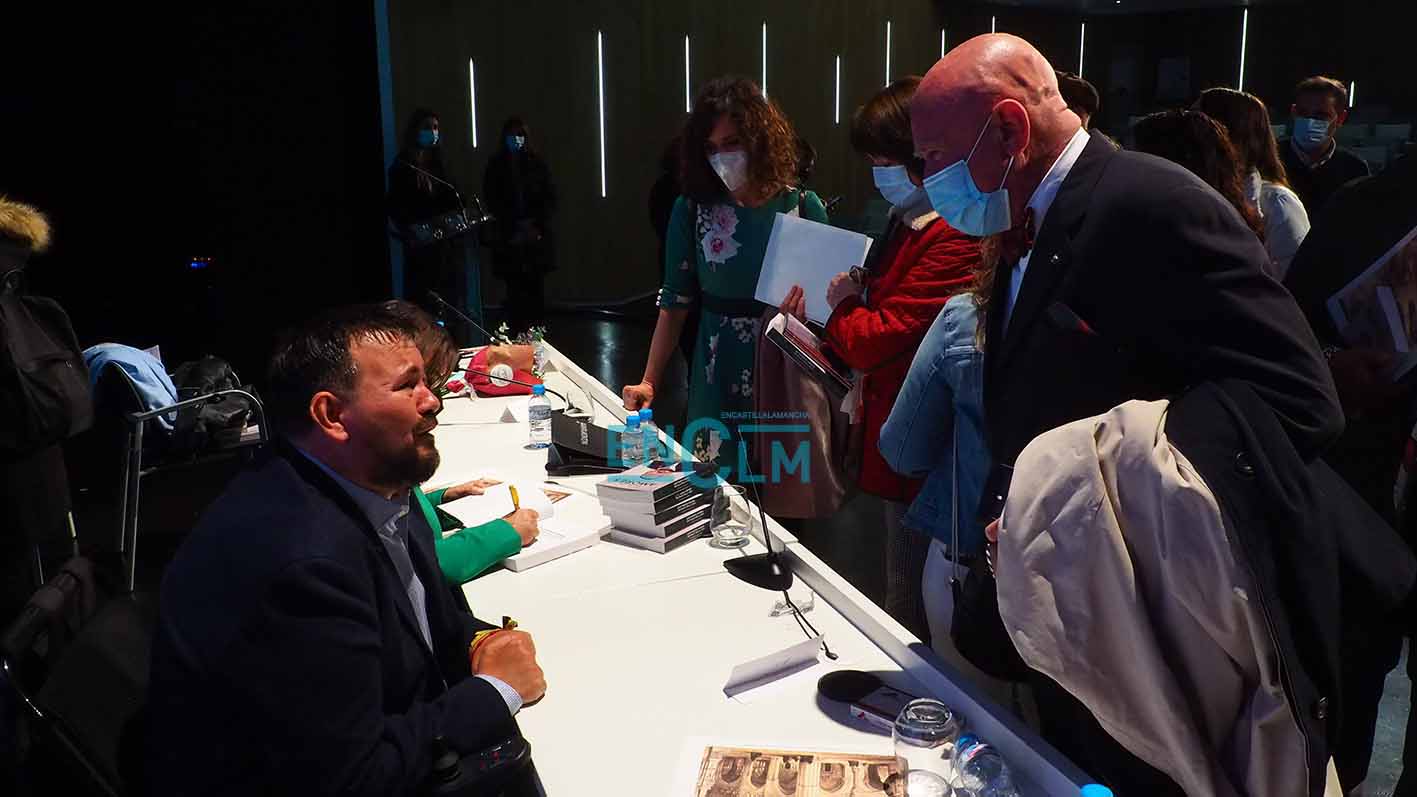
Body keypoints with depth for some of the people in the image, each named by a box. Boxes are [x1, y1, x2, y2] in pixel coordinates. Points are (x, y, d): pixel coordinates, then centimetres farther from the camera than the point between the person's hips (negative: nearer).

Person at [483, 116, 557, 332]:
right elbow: (492, 201, 3)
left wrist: (535, 224, -6)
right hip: (510, 239, -1)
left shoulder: (538, 164, 7)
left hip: (537, 237, 1)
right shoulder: (496, 166, 7)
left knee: (536, 288, -1)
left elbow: (550, 198, 5)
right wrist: (514, 226, -6)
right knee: (515, 289, -5)